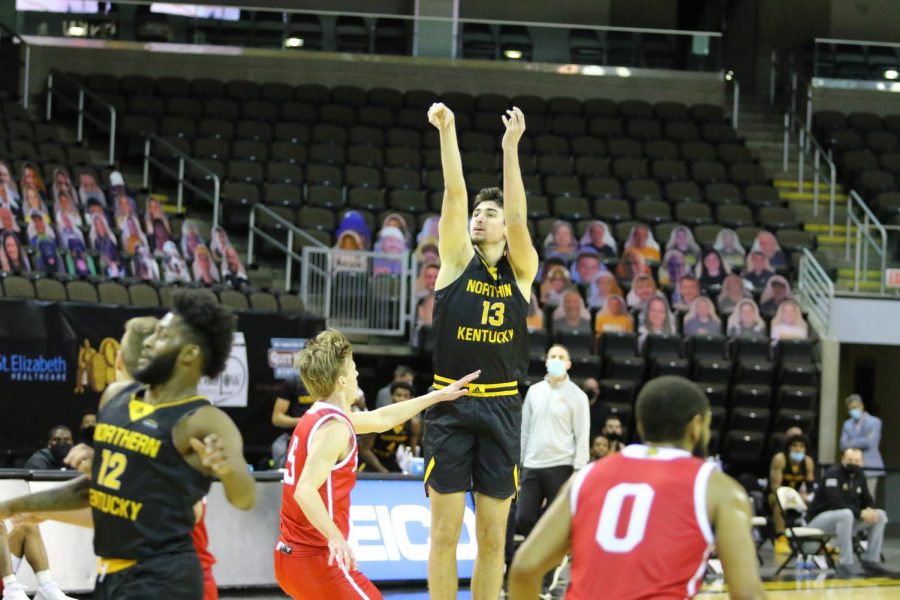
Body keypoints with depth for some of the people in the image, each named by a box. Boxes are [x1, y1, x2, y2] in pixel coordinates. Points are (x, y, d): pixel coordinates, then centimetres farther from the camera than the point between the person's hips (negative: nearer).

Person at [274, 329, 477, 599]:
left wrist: (437, 396, 33)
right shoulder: (334, 428, -17)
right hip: (316, 559, -10)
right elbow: (305, 491, -30)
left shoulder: (317, 416, 13)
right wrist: (336, 538, -41)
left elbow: (381, 419, 27)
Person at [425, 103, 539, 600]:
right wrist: (446, 132, -17)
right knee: (445, 531, -1)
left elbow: (518, 217, -10)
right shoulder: (457, 260, 4)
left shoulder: (522, 270, 6)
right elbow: (454, 194, -7)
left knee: (493, 535, 5)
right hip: (451, 406, -1)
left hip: (501, 409, 1)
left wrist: (510, 148, -18)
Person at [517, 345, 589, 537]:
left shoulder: (576, 395, -1)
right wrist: (517, 463, 11)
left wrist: (578, 471, -10)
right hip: (532, 465, 4)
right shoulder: (534, 391, 11)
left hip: (561, 467, -4)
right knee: (523, 518, -2)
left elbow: (582, 436, -3)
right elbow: (525, 430, 15)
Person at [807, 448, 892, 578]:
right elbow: (835, 503, -27)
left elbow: (867, 501, 10)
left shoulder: (859, 477, 7)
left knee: (880, 515, -4)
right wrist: (860, 513, -33)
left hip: (846, 518, 8)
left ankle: (871, 561, -6)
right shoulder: (833, 474, -17)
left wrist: (870, 510, -15)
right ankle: (846, 565, -36)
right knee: (846, 514, -39)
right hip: (819, 519, -8)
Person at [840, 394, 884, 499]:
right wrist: (860, 443, -12)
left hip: (870, 467, -4)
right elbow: (843, 445, 4)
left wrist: (853, 443, -3)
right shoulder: (847, 424, 17)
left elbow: (870, 442, -12)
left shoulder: (874, 422, 1)